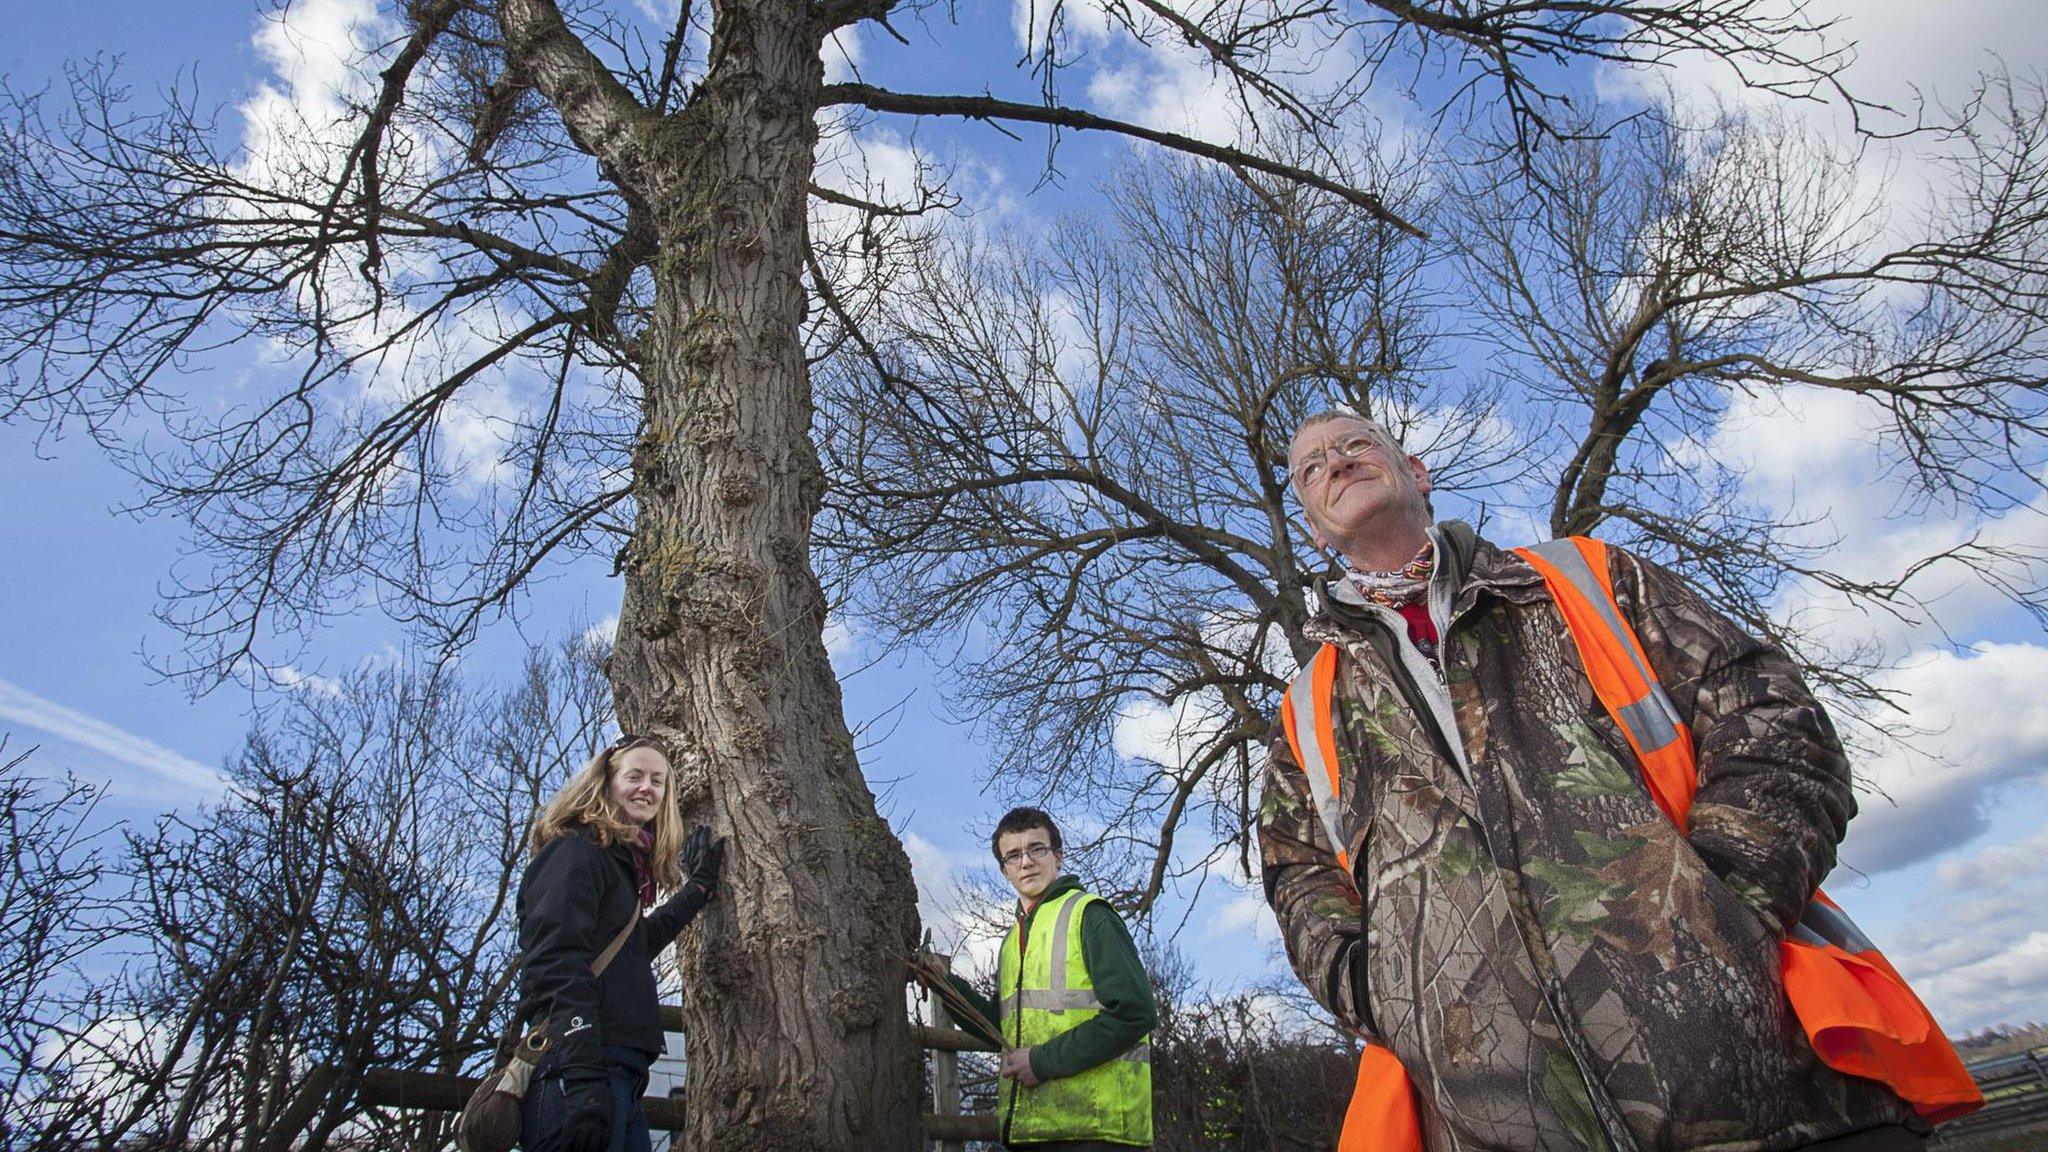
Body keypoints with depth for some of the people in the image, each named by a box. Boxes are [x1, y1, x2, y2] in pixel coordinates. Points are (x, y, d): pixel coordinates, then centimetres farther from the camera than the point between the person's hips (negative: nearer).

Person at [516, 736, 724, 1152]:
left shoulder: (625, 863, 22)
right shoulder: (575, 852, -5)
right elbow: (556, 965, -18)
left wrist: (699, 886, 37)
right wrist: (583, 1080, -28)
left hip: (621, 1079, 10)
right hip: (578, 1071, -9)